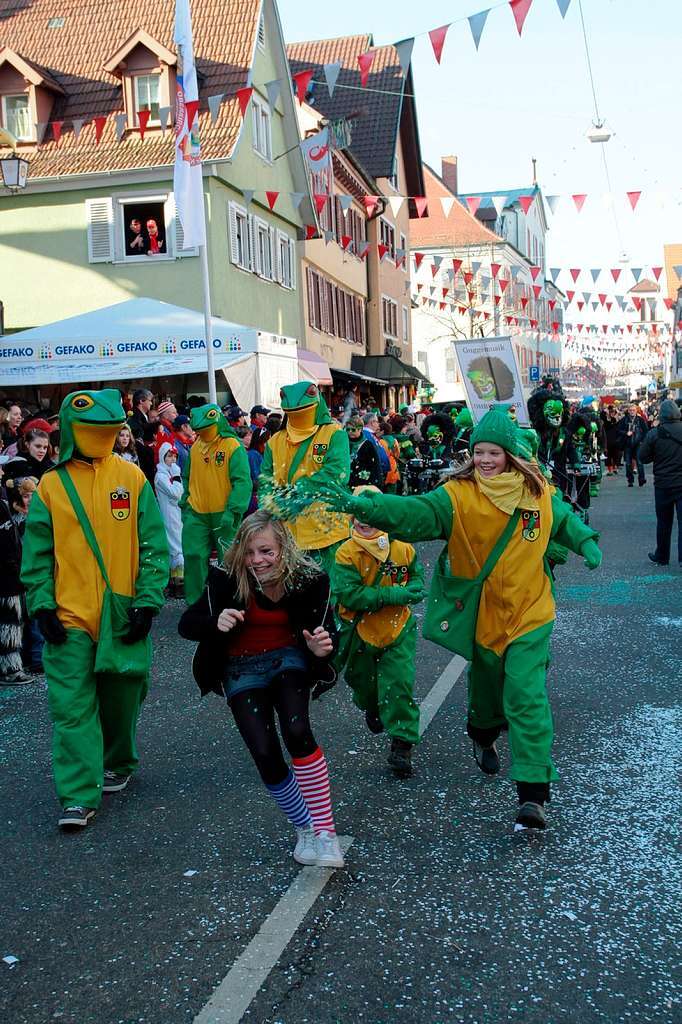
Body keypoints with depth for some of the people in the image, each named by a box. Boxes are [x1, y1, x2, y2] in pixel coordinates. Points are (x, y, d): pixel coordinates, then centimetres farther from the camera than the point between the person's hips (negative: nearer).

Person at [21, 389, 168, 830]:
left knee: (121, 698, 14)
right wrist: (42, 604, -6)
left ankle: (118, 763, 38)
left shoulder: (131, 477, 1)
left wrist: (147, 601, -7)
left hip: (123, 615, 0)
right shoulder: (51, 485, 2)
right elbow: (37, 554, 3)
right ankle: (79, 796, 2)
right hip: (70, 617, 0)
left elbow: (154, 546, 0)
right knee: (72, 706, -4)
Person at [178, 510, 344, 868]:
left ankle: (325, 831, -14)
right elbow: (186, 624, -15)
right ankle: (304, 829, 10)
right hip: (242, 669, 0)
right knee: (265, 754, -15)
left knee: (297, 732, -27)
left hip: (289, 659, 0)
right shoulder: (228, 579, -19)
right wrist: (216, 622, -36)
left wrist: (322, 648, -33)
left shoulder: (308, 579, -16)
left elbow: (325, 631, -8)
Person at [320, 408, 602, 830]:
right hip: (481, 615, 0)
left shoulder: (539, 493, -3)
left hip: (529, 613, 0)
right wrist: (363, 505, -43)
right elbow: (413, 511, -29)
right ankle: (484, 736, 55)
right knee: (487, 683, 21)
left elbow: (565, 520, 20)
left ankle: (533, 794, -10)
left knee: (526, 695, -11)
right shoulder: (458, 495, -12)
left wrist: (586, 543, 7)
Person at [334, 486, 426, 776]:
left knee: (399, 684, -8)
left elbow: (417, 585, 1)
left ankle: (402, 743, 1)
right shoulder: (347, 553, -16)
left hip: (397, 630, 0)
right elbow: (349, 595, -24)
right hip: (359, 632, 0)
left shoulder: (403, 548, -7)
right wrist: (393, 594, -27)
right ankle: (372, 709, 55)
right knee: (363, 681, 21)